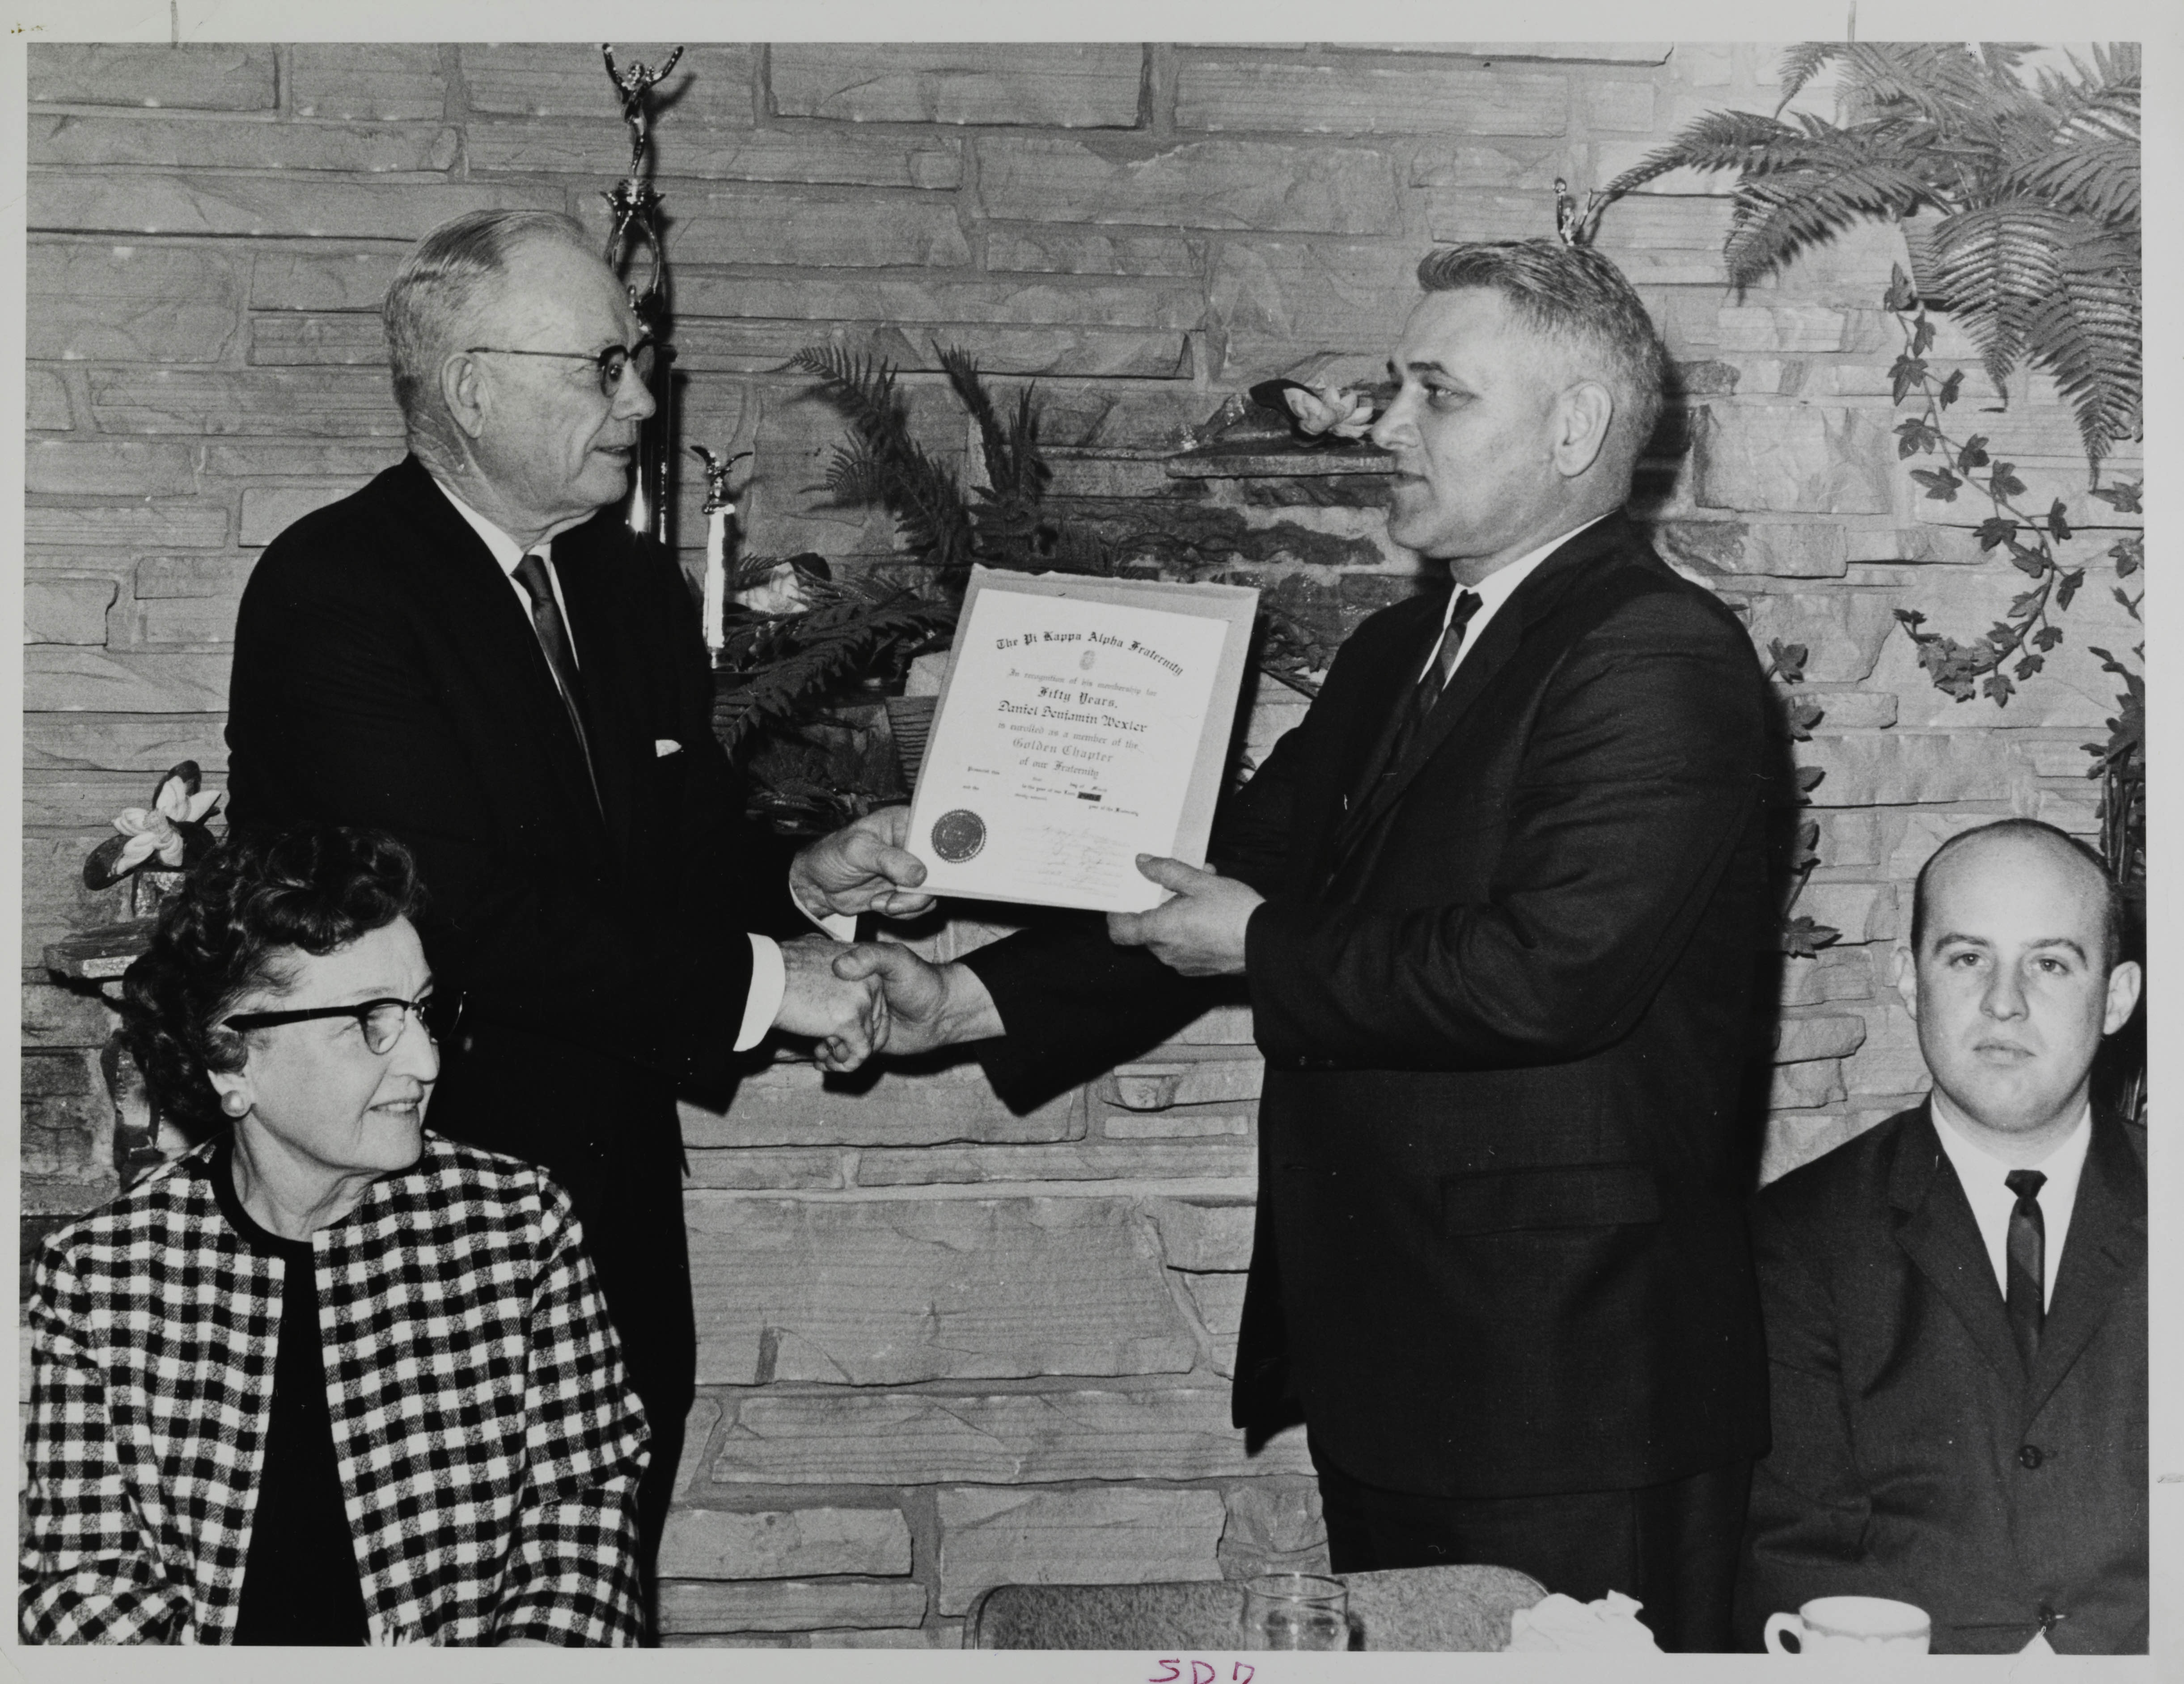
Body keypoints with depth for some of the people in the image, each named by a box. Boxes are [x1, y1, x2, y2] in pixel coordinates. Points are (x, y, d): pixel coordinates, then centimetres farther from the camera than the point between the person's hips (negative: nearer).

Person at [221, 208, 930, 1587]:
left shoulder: (635, 585, 12)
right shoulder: (333, 590, -13)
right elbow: (457, 917, -22)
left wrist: (795, 886, -4)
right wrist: (749, 983, -18)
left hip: (618, 1202, 7)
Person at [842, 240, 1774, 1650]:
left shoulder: (1661, 660, -14)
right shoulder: (1397, 657, 16)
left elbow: (1551, 966, -25)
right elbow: (1217, 889, 16)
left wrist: (1269, 947, -13)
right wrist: (967, 1001, 4)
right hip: (1387, 1377, 9)